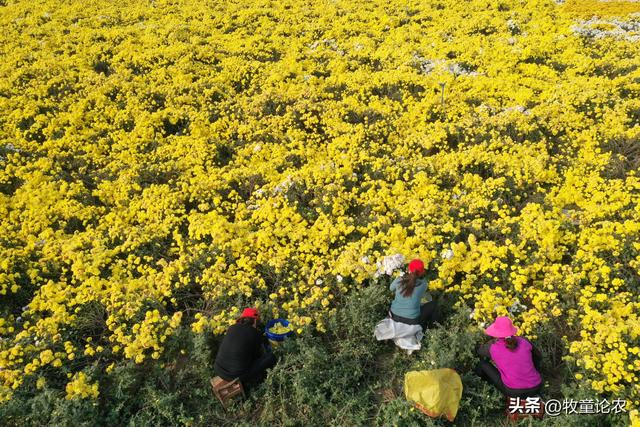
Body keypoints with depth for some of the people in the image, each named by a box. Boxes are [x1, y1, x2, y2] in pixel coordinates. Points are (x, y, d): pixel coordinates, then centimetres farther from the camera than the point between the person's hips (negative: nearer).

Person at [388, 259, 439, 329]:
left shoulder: (399, 280, -11)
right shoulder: (423, 284, -15)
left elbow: (391, 288, 12)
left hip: (395, 316, 3)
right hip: (411, 320, -3)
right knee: (433, 304, 18)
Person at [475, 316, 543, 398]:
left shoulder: (492, 347, -7)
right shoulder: (524, 341, 0)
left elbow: (478, 350, 17)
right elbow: (538, 356, 21)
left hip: (513, 392, -3)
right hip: (536, 389, 3)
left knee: (483, 363, 10)